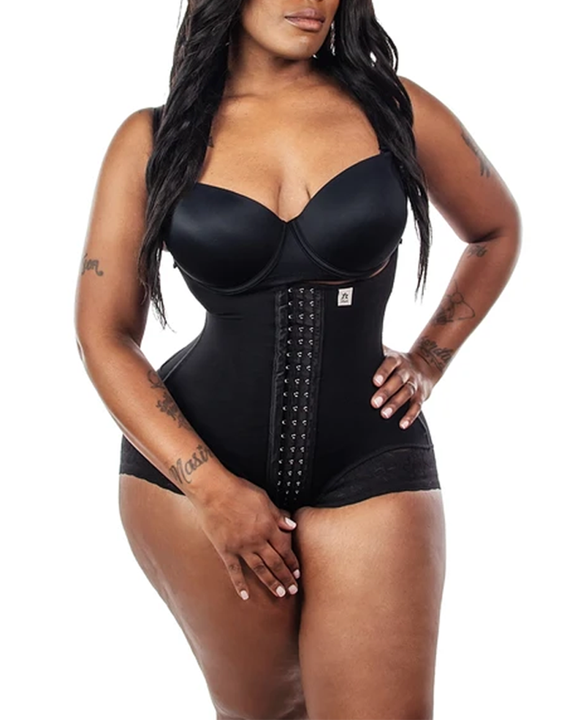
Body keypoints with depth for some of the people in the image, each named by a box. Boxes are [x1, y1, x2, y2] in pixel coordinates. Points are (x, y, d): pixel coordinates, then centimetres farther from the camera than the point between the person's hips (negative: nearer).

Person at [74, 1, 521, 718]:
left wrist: (429, 360, 9)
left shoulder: (395, 108, 1)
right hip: (190, 460, 0)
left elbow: (496, 231, 19)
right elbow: (105, 336, -1)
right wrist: (212, 487, -10)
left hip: (369, 461, 0)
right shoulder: (153, 139, 0)